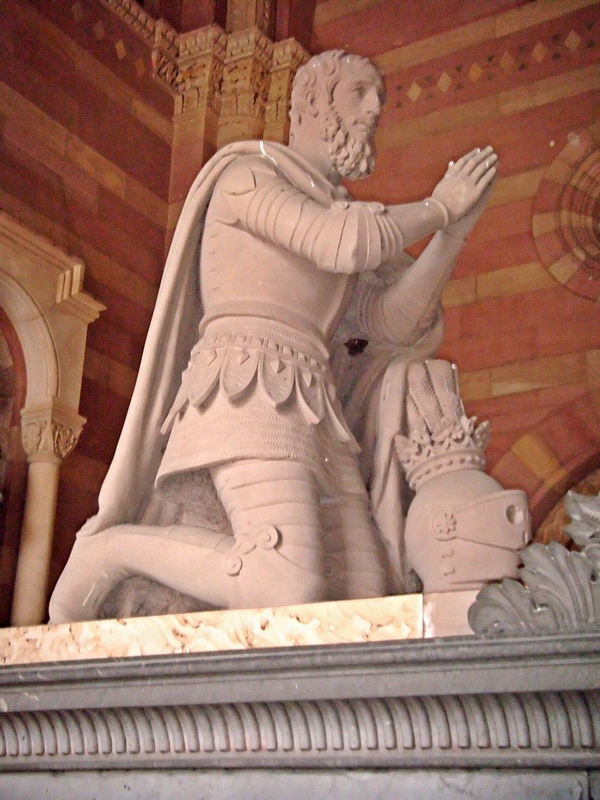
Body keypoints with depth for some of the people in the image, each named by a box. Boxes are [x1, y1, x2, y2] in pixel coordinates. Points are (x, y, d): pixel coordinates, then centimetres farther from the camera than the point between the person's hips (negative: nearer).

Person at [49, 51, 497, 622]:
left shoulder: (335, 216, 29)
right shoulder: (244, 172, 7)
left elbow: (391, 322, 14)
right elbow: (347, 245, -10)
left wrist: (456, 229, 8)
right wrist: (437, 206, 5)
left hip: (312, 419, 8)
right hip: (249, 398, -8)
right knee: (292, 592, -28)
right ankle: (109, 547, -5)